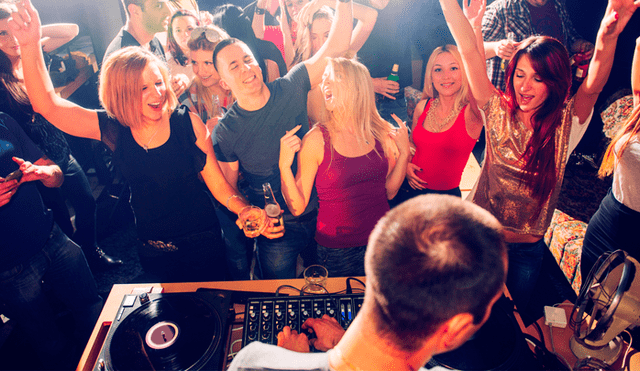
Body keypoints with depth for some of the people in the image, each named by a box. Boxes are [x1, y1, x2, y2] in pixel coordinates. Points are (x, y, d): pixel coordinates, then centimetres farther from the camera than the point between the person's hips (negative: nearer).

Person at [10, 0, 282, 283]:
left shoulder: (188, 123, -14)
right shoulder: (112, 129, -9)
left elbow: (218, 185, -13)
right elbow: (48, 105, -15)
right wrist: (30, 45, -28)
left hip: (202, 241, -2)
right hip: (153, 250, 2)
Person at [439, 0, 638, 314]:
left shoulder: (566, 126, -11)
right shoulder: (499, 112, -10)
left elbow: (592, 87, -31)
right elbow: (469, 52, -19)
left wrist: (606, 40, -50)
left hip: (527, 249, 0)